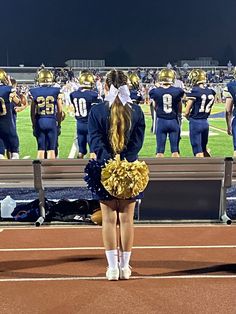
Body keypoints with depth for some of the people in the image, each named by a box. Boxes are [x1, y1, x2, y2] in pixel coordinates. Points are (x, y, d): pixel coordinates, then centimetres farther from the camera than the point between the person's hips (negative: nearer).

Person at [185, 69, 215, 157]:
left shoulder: (194, 91, -13)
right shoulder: (211, 92, 5)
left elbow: (187, 112, -10)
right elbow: (208, 110, 10)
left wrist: (189, 118, 9)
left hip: (195, 123, -6)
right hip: (205, 122, 6)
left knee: (198, 152, 0)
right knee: (204, 149, 22)